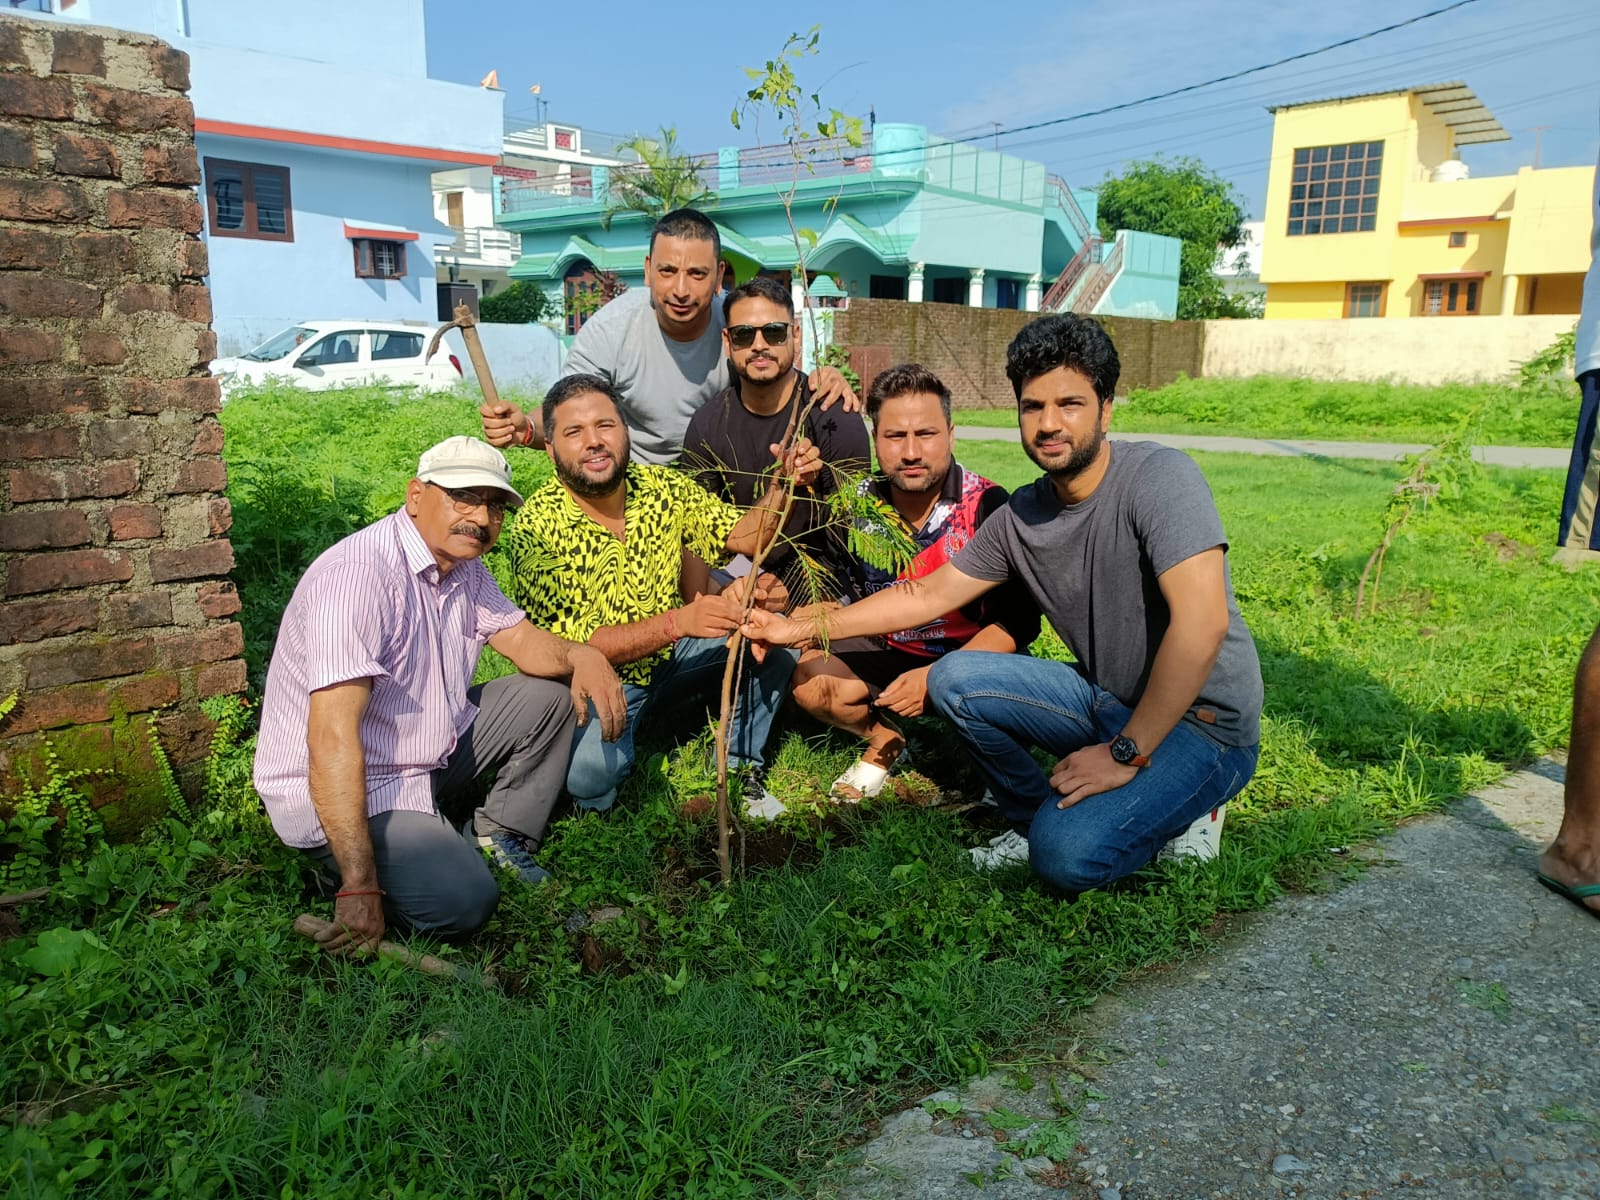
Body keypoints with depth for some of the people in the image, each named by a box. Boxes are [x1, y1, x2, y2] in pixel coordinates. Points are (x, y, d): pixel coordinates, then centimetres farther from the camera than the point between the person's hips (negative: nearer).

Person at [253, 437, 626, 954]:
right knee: (462, 900, -26)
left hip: (432, 754, 9)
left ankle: (501, 838, 12)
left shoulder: (462, 565, 2)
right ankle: (338, 870, 1)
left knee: (551, 693, 6)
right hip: (339, 789, -9)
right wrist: (360, 887, -35)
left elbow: (523, 640, 10)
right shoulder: (360, 575, -28)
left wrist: (579, 655, -16)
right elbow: (331, 739, -33)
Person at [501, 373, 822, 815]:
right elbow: (572, 647, -23)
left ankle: (740, 767, 5)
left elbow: (746, 537, -3)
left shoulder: (663, 487, -5)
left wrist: (781, 483, -23)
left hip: (669, 660, 6)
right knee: (591, 770, -36)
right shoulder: (536, 527, -20)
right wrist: (679, 621, -34)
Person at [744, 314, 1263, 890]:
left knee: (1066, 853, -26)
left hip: (1203, 723, -6)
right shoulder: (1020, 517, -1)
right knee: (952, 678, -8)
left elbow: (1201, 623, -30)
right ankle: (1035, 818, 9)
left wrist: (1127, 754, -24)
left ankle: (1173, 812, 5)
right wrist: (800, 628, 6)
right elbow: (929, 594, 8)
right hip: (1106, 701, 6)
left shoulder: (1157, 476, -21)